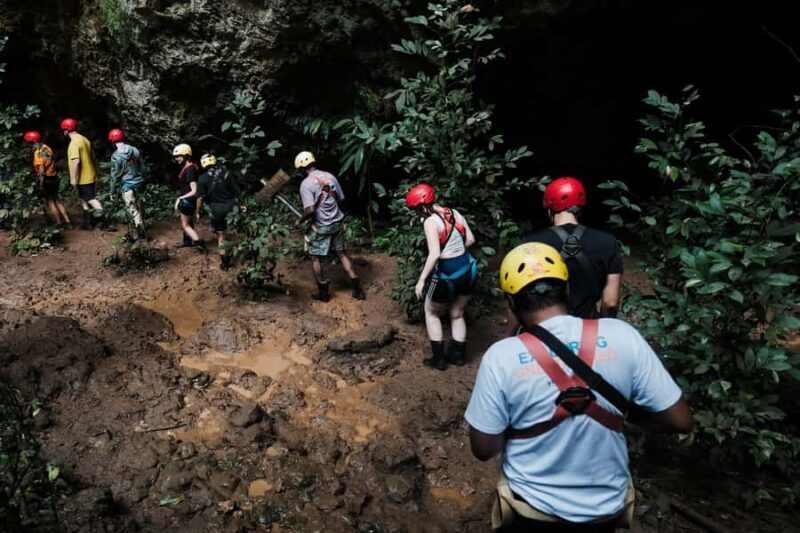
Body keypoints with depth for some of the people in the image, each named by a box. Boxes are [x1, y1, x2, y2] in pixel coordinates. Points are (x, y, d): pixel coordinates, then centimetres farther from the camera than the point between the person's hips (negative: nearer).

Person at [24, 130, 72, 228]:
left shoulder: (38, 152, -17)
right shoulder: (46, 148, 5)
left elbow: (41, 170, -20)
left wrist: (41, 184, -16)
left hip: (46, 179, -7)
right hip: (54, 177, 7)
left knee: (50, 202, 4)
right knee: (56, 200, 15)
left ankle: (59, 224, 6)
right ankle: (67, 221, 11)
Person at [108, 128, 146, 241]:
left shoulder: (116, 156, -15)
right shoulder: (135, 150, 0)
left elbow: (115, 175, -10)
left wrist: (112, 191, 1)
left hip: (128, 185, -6)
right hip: (138, 182, 6)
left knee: (133, 210, 2)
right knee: (135, 206, 23)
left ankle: (141, 235, 4)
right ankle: (138, 228, 32)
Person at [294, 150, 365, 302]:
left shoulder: (306, 184, -16)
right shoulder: (330, 176, 1)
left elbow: (310, 210, -24)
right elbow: (341, 198, 10)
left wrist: (300, 220, -6)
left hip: (321, 226, -5)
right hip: (337, 222, 6)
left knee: (315, 257, 12)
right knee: (342, 253, 15)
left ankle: (323, 292, 18)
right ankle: (357, 288, 15)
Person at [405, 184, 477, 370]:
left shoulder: (430, 221, -15)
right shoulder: (454, 212, 5)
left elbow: (435, 254, -24)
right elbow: (470, 239, 8)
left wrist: (421, 279, -19)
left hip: (447, 274, -6)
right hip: (468, 269, 7)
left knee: (431, 313, 17)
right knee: (457, 315, 24)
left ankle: (438, 358, 20)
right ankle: (458, 355, 33)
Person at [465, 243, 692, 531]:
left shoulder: (500, 356, -22)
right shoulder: (622, 336, -17)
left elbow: (483, 449, -14)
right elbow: (680, 420, -10)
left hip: (534, 509, -2)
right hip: (607, 507, 2)